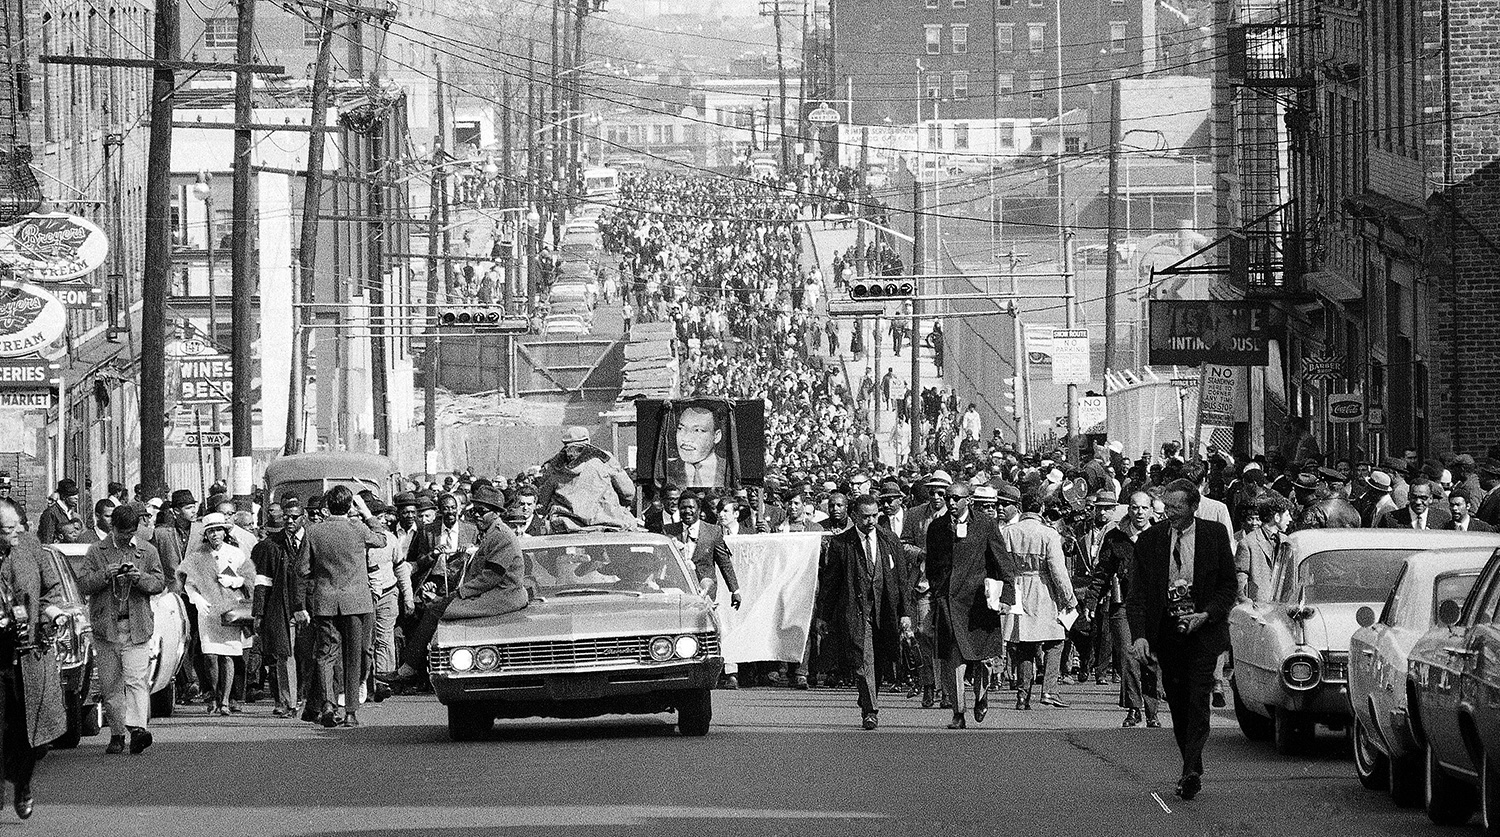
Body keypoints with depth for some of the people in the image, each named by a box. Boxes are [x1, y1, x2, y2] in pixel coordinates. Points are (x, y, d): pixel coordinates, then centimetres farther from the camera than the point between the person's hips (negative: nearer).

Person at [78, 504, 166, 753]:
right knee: (109, 684, 6)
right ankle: (117, 734, 14)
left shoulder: (147, 551, 9)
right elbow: (83, 584, 2)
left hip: (137, 627, -2)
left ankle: (138, 728, -25)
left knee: (136, 680, -15)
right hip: (105, 627, 2)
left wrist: (141, 578, -12)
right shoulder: (96, 552, 8)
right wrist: (105, 575, -15)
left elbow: (160, 583, 8)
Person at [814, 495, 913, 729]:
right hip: (855, 610, -3)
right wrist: (823, 615, 5)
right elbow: (828, 581, 5)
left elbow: (902, 578, 8)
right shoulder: (840, 543, -1)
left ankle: (867, 704, 30)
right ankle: (871, 711, -12)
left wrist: (905, 613, 2)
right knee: (863, 661, -13)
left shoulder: (889, 540, 7)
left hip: (885, 610, 3)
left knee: (879, 663, 10)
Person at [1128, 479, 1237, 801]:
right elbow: (1138, 593, 0)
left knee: (1198, 700, -12)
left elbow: (1228, 585, 4)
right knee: (1177, 704, 7)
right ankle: (1193, 770, 18)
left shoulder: (1215, 536, -1)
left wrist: (1206, 615, -12)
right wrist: (1139, 635, -14)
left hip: (1202, 629, -3)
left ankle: (1190, 771, -17)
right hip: (1166, 629, 3)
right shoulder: (1149, 540, 2)